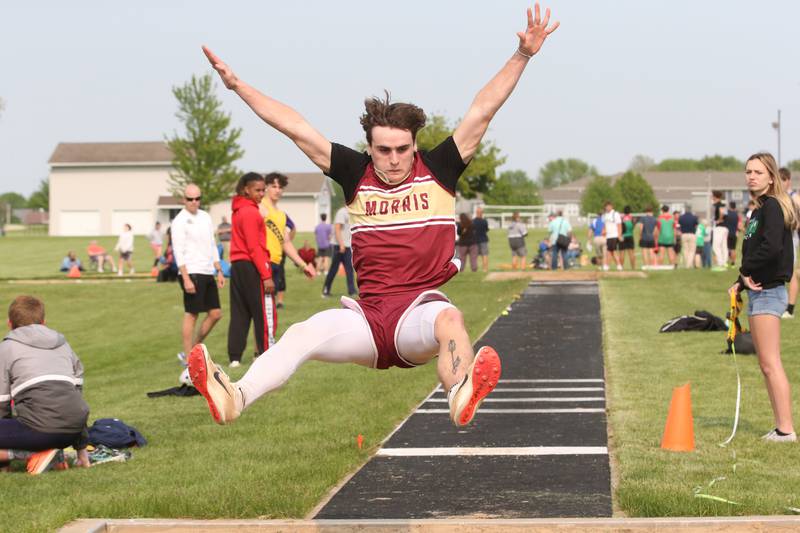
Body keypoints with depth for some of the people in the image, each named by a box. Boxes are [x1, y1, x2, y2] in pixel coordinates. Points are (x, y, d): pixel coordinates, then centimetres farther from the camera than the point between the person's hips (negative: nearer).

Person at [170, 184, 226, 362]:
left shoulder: (205, 217, 15)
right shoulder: (180, 221, -8)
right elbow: (178, 252, -13)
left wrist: (219, 271, 15)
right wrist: (186, 279, -19)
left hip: (208, 273, 8)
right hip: (192, 274, -8)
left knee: (215, 313, 7)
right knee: (191, 315, -4)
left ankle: (191, 350, 17)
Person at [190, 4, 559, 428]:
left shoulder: (437, 171, 8)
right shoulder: (356, 175, 12)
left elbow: (482, 111, 4)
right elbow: (294, 127, 12)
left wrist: (522, 56, -1)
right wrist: (237, 86, 12)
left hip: (421, 307, -2)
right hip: (368, 315, 2)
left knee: (449, 318, -37)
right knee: (304, 333, -26)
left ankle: (461, 397, -67)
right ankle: (235, 397, -47)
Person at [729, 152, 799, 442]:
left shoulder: (771, 206, -13)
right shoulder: (760, 209, 16)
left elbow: (772, 247, -27)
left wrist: (746, 271, -14)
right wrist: (742, 283, 6)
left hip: (768, 292, -10)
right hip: (760, 291, 10)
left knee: (771, 364, -10)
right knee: (767, 365, 12)